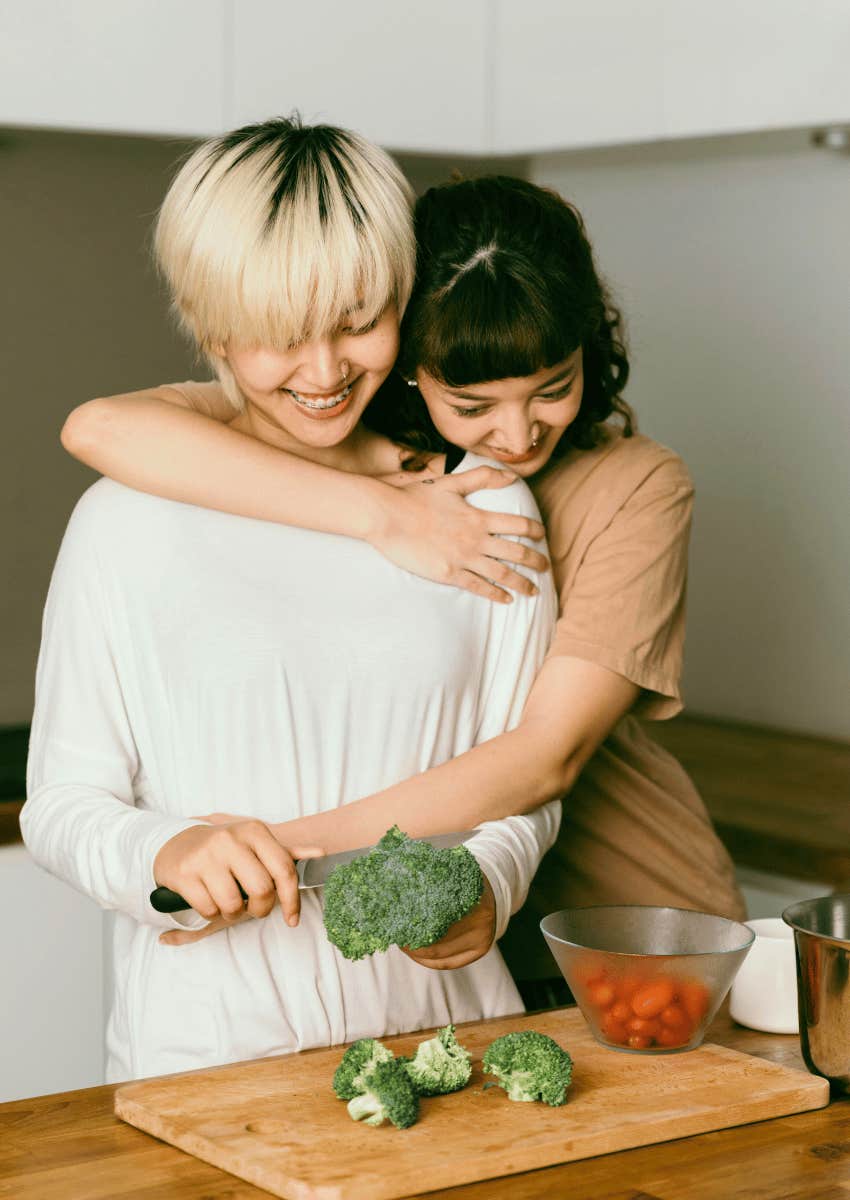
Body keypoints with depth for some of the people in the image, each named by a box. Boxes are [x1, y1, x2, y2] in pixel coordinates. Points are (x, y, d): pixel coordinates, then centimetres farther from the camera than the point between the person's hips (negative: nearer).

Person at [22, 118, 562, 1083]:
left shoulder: (485, 509, 10)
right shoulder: (129, 524, 1)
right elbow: (62, 802, 3)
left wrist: (485, 887, -7)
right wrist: (167, 850, -17)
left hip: (444, 1021, 2)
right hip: (208, 1041, -2)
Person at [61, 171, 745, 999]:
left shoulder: (638, 487, -8)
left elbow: (547, 758, -17)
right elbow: (100, 428, -21)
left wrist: (294, 846, -28)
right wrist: (382, 513, -25)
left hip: (639, 937, -2)